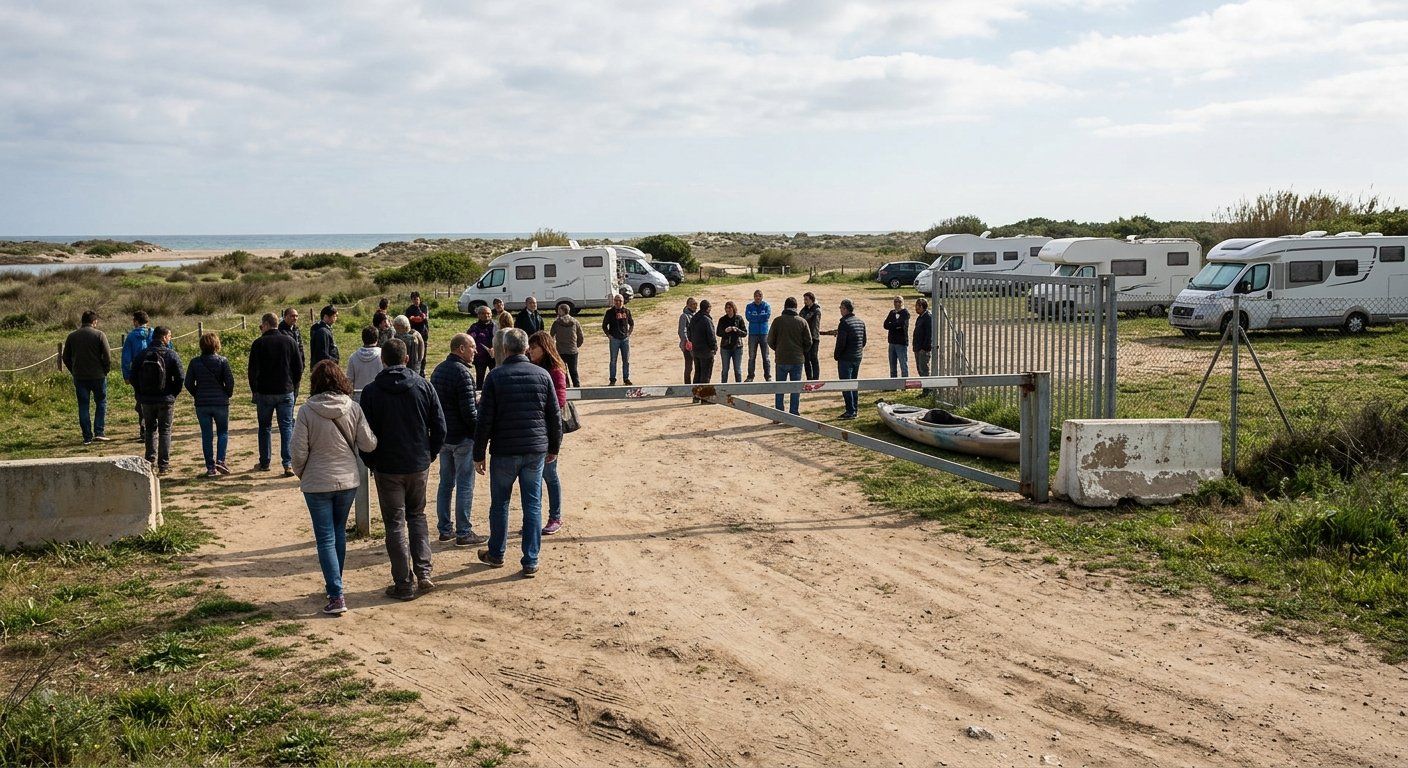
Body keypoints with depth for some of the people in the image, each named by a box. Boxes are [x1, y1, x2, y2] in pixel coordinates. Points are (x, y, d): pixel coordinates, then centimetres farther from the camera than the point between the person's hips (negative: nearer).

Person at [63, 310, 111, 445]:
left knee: (83, 406, 7)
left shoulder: (72, 337, 5)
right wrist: (106, 371, 4)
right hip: (98, 376, -3)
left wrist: (74, 372, 16)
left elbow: (66, 358, 8)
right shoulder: (99, 335, -6)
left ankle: (87, 437, 7)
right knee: (101, 403, 12)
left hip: (79, 377, 3)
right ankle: (99, 432, 1)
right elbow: (107, 357, -10)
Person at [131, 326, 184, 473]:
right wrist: (173, 394, 3)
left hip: (146, 400, 2)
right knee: (165, 430, 7)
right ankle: (163, 464, 6)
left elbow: (133, 377, 2)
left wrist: (141, 394, 12)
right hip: (165, 400, -2)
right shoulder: (171, 355, -9)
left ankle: (151, 460, 7)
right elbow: (180, 378, -12)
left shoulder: (142, 355, 0)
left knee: (150, 429, 17)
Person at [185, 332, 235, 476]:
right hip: (221, 402, -1)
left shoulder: (195, 363, -1)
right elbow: (230, 381, -10)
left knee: (206, 435, 7)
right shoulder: (222, 361, -6)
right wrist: (228, 394, 8)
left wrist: (197, 396, 14)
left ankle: (210, 467, 7)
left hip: (201, 404, 2)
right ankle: (220, 460, -6)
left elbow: (188, 383, -1)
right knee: (222, 432, 12)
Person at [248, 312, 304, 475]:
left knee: (265, 427, 13)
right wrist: (294, 387, 14)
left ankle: (264, 463, 20)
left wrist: (254, 390, 6)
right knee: (286, 427, 2)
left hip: (265, 393, -1)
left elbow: (253, 370, -6)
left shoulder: (259, 343, -7)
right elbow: (299, 367, 4)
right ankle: (288, 464, -8)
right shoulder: (289, 341, 1)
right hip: (286, 392, 1)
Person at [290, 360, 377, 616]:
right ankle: (334, 584, 34)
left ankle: (336, 595, -3)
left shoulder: (307, 411, -14)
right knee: (339, 532, 21)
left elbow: (299, 451, -11)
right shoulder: (353, 408, -7)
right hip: (348, 480, 3)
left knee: (325, 538, 2)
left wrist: (300, 473, 8)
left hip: (317, 483, -3)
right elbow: (368, 444, -7)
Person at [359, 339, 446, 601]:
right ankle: (423, 573, 10)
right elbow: (439, 427, -1)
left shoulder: (372, 392, -8)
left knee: (395, 524, 5)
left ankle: (404, 584, 7)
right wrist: (429, 454, 12)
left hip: (387, 468, -2)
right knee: (417, 516, 20)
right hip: (419, 466, 3)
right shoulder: (424, 386, -2)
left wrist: (371, 462, 9)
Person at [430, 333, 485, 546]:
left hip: (443, 435, 9)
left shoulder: (438, 370, 9)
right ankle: (463, 533, 3)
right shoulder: (462, 373, -19)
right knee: (465, 485, -1)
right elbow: (469, 412, -20)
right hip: (462, 437, -9)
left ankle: (445, 529, 21)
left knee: (446, 482, 15)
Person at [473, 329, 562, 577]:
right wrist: (553, 448, 18)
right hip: (536, 451, 2)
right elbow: (555, 416, 6)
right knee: (533, 505, 7)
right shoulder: (542, 375, 1)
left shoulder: (496, 376, -7)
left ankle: (496, 554, 27)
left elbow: (485, 419, -8)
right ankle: (531, 562, 8)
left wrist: (479, 454, 0)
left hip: (504, 452, -2)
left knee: (499, 504, 14)